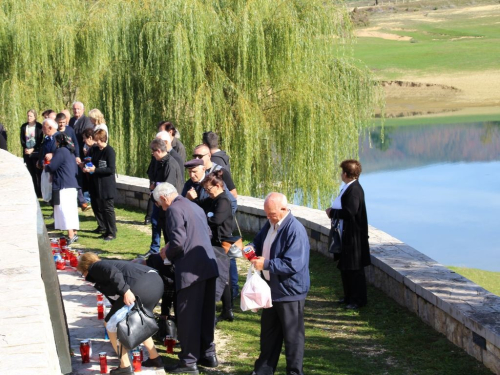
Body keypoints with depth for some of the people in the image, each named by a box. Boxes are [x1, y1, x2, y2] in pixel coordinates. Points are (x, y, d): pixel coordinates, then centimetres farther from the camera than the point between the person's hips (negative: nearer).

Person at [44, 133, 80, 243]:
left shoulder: (60, 151, -11)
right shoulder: (70, 152, 17)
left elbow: (51, 167, -15)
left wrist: (46, 167, 8)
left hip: (63, 186, -9)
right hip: (72, 184, 9)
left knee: (64, 210, -11)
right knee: (71, 210, 12)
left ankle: (70, 235, -17)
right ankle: (74, 234, 16)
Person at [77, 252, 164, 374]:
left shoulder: (95, 268, 11)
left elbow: (113, 272, -12)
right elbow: (116, 299, 45)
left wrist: (126, 291, -21)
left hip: (141, 286, -9)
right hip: (156, 281, 9)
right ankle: (155, 358, 34)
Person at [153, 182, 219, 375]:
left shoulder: (174, 209, -11)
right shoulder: (194, 206, 16)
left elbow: (177, 242, -20)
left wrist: (167, 253, 1)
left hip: (190, 270, -9)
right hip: (208, 266, 9)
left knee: (187, 316, -1)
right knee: (206, 313, 17)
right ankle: (208, 355, 26)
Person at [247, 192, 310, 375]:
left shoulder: (295, 230, -23)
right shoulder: (270, 224, 6)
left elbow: (293, 264, -28)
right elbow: (259, 241, 20)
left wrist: (266, 264, -27)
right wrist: (252, 248, -4)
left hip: (290, 291, -9)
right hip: (272, 288, 9)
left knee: (292, 336, 4)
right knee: (268, 332, 19)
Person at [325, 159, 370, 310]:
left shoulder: (354, 190, -22)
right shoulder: (349, 188, 10)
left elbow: (350, 212, -30)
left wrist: (332, 212, -16)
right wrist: (334, 211, 1)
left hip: (353, 237, -11)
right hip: (345, 235, 11)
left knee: (354, 269, -1)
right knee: (344, 268, 18)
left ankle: (359, 300, 8)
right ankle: (349, 296, 30)